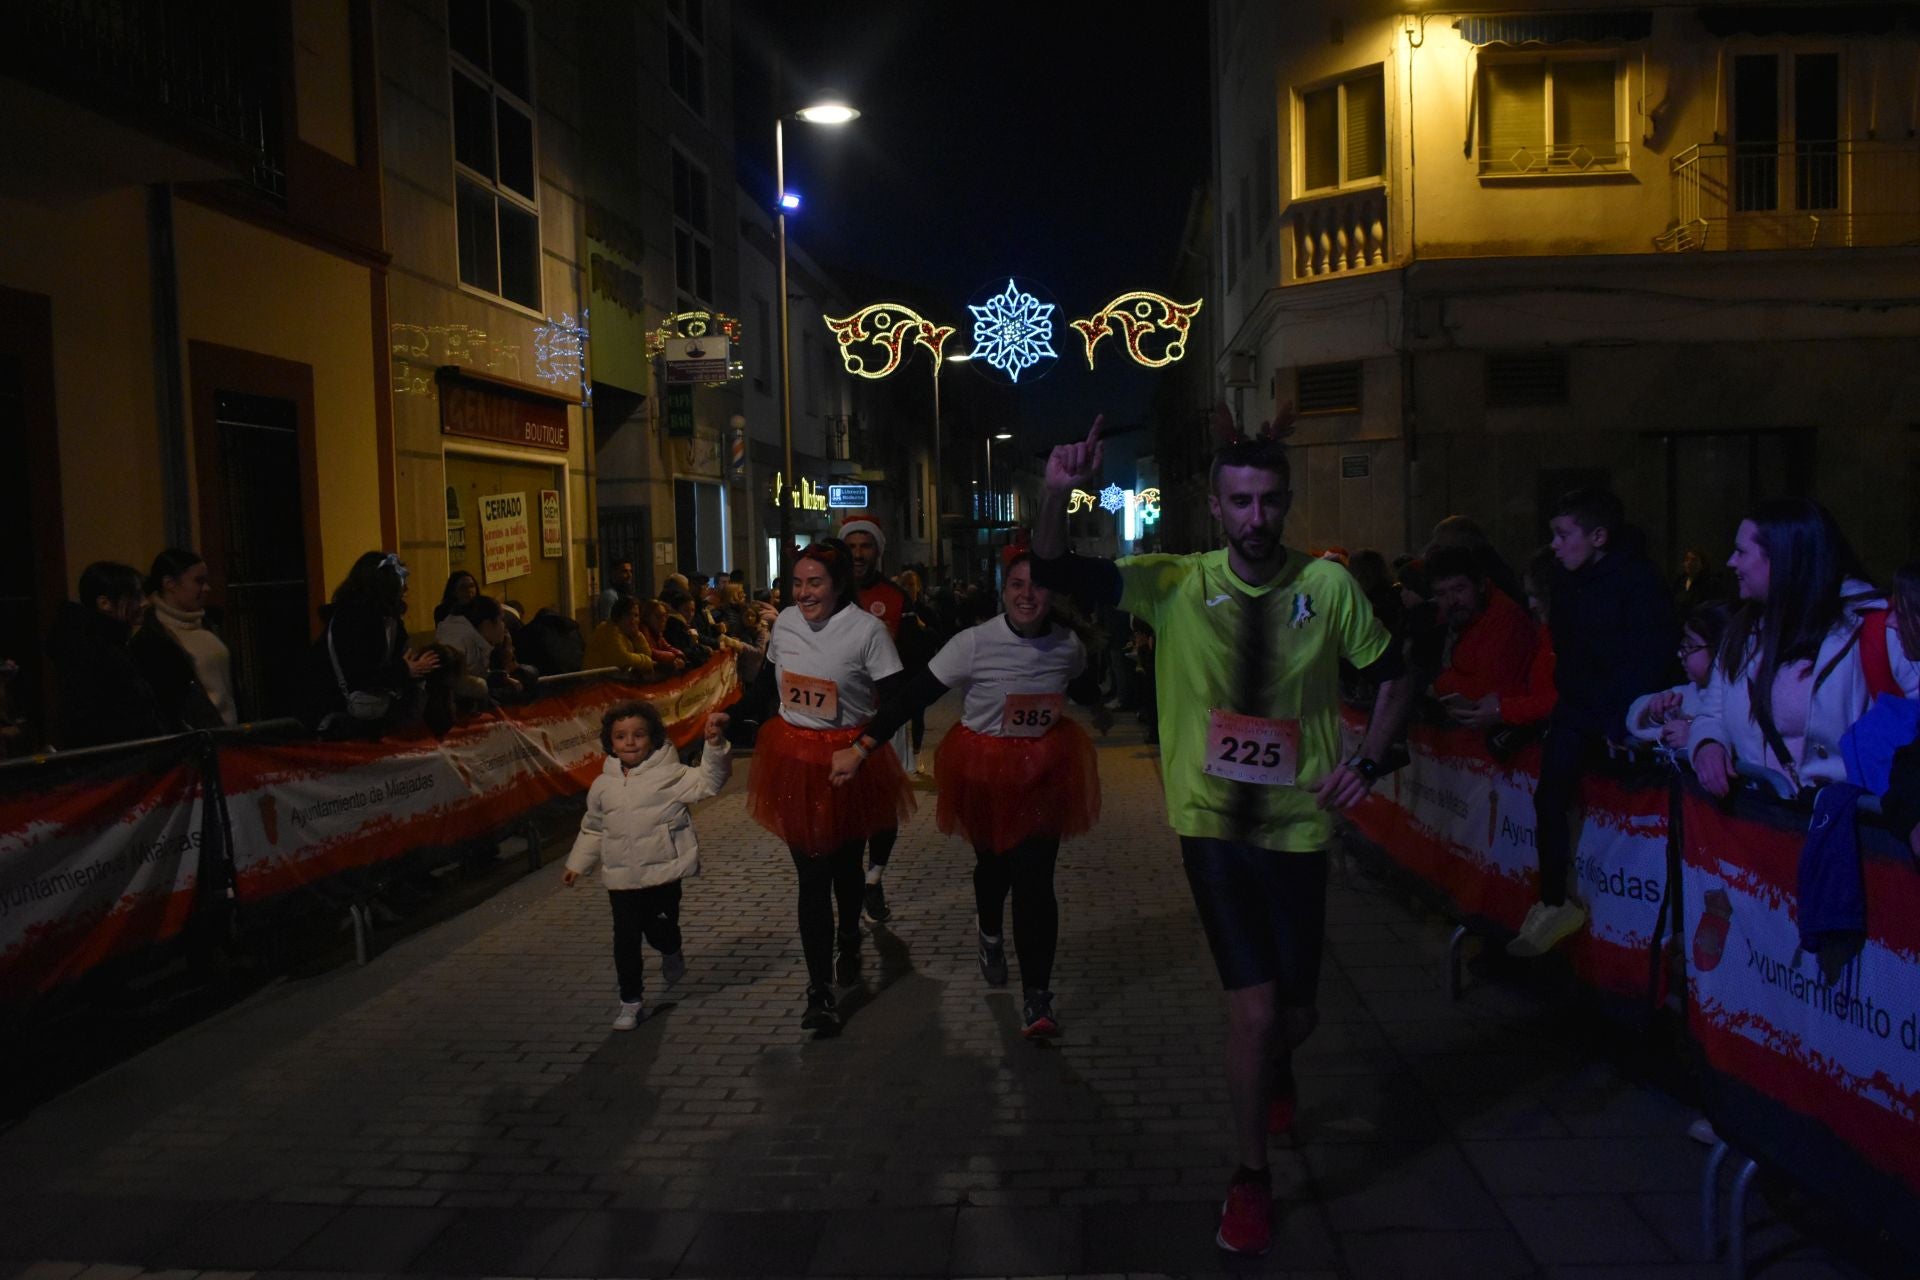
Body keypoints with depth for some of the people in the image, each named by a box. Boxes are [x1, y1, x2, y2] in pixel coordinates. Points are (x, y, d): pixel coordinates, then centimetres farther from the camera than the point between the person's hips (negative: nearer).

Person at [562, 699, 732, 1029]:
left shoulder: (669, 775, -8)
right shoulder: (603, 785, 5)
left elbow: (708, 782, -20)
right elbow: (593, 830, 18)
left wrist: (714, 745, -33)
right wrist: (577, 865, 16)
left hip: (663, 874, -3)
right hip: (621, 880, 3)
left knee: (661, 929, 3)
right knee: (625, 940, 4)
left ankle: (671, 954, 40)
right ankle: (631, 1001, 18)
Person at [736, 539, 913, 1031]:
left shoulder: (868, 629, -14)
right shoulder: (785, 622, 0)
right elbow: (767, 684, 15)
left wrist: (862, 748, -28)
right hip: (793, 759, 2)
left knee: (845, 863, 17)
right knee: (811, 874, -1)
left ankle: (849, 943, 48)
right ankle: (820, 991, 2)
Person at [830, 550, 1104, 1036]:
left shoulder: (1069, 646, -6)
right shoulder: (975, 643, -18)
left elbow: (1087, 693, 20)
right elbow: (914, 696, -20)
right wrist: (861, 747, -24)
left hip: (1044, 771, 1)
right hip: (983, 771, -1)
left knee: (1034, 878, -7)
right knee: (993, 862, 19)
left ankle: (1036, 997, -1)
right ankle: (990, 937, 53)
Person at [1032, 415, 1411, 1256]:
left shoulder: (1328, 586, -6)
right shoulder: (1178, 586, -7)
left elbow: (1391, 675, 7)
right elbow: (1054, 572, -13)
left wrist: (1367, 761, -7)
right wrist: (1059, 493, -32)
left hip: (1297, 824, 1)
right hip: (1212, 820, -1)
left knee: (1295, 1013, 12)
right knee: (1253, 1007, -5)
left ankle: (1272, 1067, 52)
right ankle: (1251, 1177, 19)